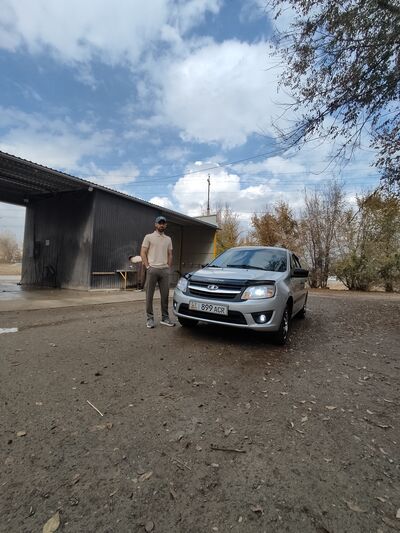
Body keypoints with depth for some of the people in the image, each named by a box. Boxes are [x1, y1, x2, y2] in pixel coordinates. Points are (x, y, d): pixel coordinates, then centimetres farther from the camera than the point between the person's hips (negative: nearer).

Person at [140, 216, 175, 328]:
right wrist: (147, 266, -10)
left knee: (165, 295, 7)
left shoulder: (168, 239, 16)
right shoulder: (149, 237, 2)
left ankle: (165, 318, 16)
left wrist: (168, 267, 6)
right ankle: (149, 318, 9)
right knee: (149, 295, 1)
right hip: (152, 269, -4)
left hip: (165, 270, 4)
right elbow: (143, 253, -2)